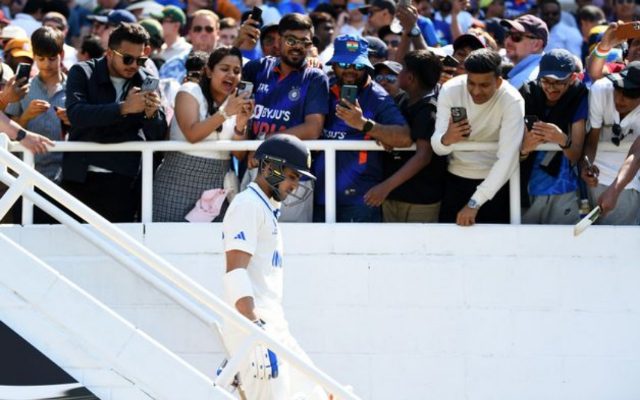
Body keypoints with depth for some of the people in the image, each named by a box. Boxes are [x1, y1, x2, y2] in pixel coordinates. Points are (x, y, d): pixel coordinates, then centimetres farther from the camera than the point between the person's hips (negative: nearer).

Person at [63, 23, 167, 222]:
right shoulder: (82, 73, 1)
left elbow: (158, 136, 4)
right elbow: (76, 114, -17)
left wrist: (152, 114, -19)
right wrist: (124, 108, -26)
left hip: (124, 182, 1)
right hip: (81, 179, -1)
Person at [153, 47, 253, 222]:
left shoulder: (236, 103, 10)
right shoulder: (190, 91, -2)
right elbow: (192, 134, -18)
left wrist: (240, 126, -13)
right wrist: (225, 113, -24)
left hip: (217, 184, 4)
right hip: (180, 179, -4)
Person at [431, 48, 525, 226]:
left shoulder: (512, 101, -22)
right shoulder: (450, 90, -15)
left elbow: (507, 159, -28)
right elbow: (436, 146, -19)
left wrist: (474, 203, -35)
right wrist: (446, 139, -44)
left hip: (494, 181, -2)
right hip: (455, 178, 2)